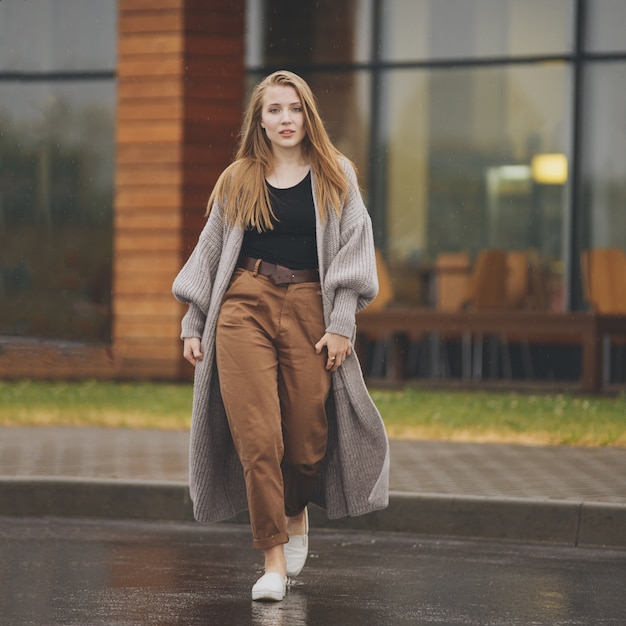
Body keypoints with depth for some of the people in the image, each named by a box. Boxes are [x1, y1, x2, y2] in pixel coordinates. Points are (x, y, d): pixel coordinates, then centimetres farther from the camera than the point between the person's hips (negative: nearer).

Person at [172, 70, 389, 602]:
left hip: (309, 312, 0)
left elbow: (354, 250, 3)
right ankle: (273, 558, -5)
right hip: (244, 309, 1)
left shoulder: (335, 178, 9)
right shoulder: (237, 182, 13)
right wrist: (193, 325, 11)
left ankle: (295, 513, 33)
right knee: (257, 438, -10)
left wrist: (341, 324, -6)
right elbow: (210, 255, 17)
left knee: (307, 440, 0)